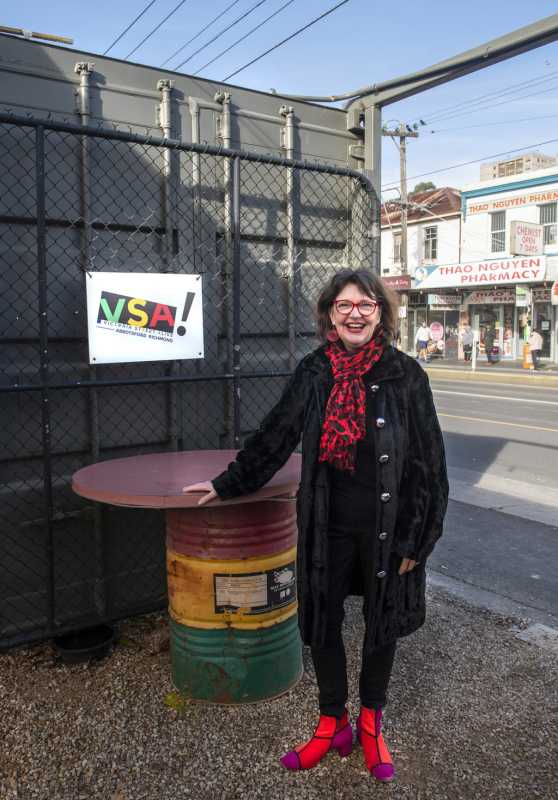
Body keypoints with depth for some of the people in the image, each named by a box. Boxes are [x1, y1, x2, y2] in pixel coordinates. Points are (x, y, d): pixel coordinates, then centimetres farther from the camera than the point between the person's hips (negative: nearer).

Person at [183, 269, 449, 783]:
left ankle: (371, 722, 42)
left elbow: (429, 464, -6)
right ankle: (332, 724, 38)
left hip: (387, 528, -2)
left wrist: (416, 541, -7)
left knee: (383, 624, 16)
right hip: (327, 525, 2)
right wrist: (227, 484, 13)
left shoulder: (405, 375, -10)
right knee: (322, 623, 13)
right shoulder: (313, 372, -2)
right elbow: (275, 438, 8)